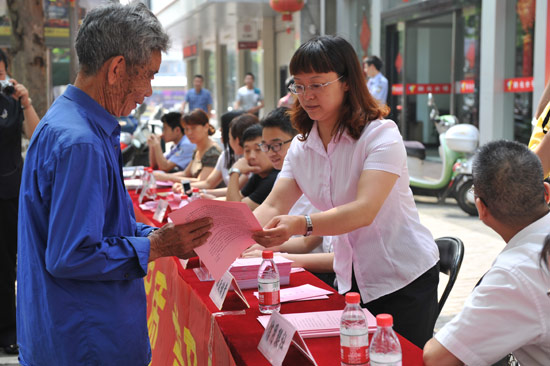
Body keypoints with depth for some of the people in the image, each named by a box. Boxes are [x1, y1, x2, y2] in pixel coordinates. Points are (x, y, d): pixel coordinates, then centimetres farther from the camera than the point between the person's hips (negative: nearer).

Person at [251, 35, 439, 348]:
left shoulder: (381, 135, -18)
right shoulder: (301, 147, 4)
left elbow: (364, 211, -31)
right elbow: (273, 206, -5)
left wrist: (302, 225, -47)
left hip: (404, 278, -6)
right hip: (352, 280, 6)